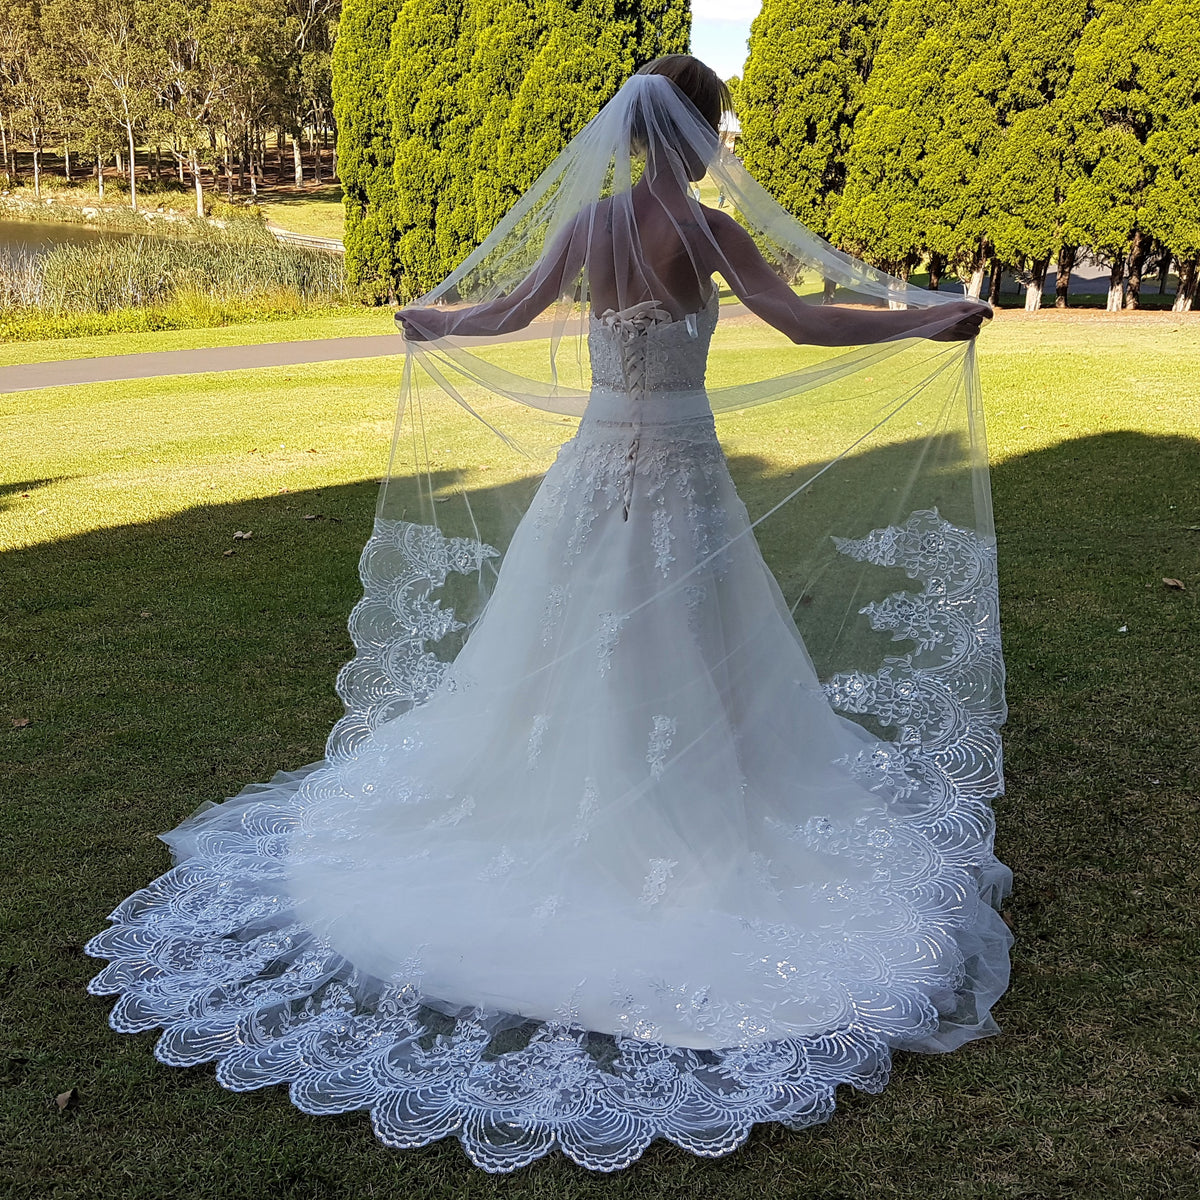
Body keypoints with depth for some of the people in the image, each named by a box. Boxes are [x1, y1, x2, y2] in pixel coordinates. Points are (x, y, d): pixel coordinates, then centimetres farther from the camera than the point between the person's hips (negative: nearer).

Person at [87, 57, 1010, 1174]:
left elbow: (510, 309, 8)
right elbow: (803, 322, -16)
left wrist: (431, 322, 28)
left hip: (596, 463, 5)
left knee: (565, 646, 16)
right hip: (677, 467, -4)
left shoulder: (584, 219, 0)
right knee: (682, 654, 7)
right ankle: (673, 837, 17)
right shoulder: (708, 229, -12)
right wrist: (927, 320, -6)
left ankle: (548, 817, 30)